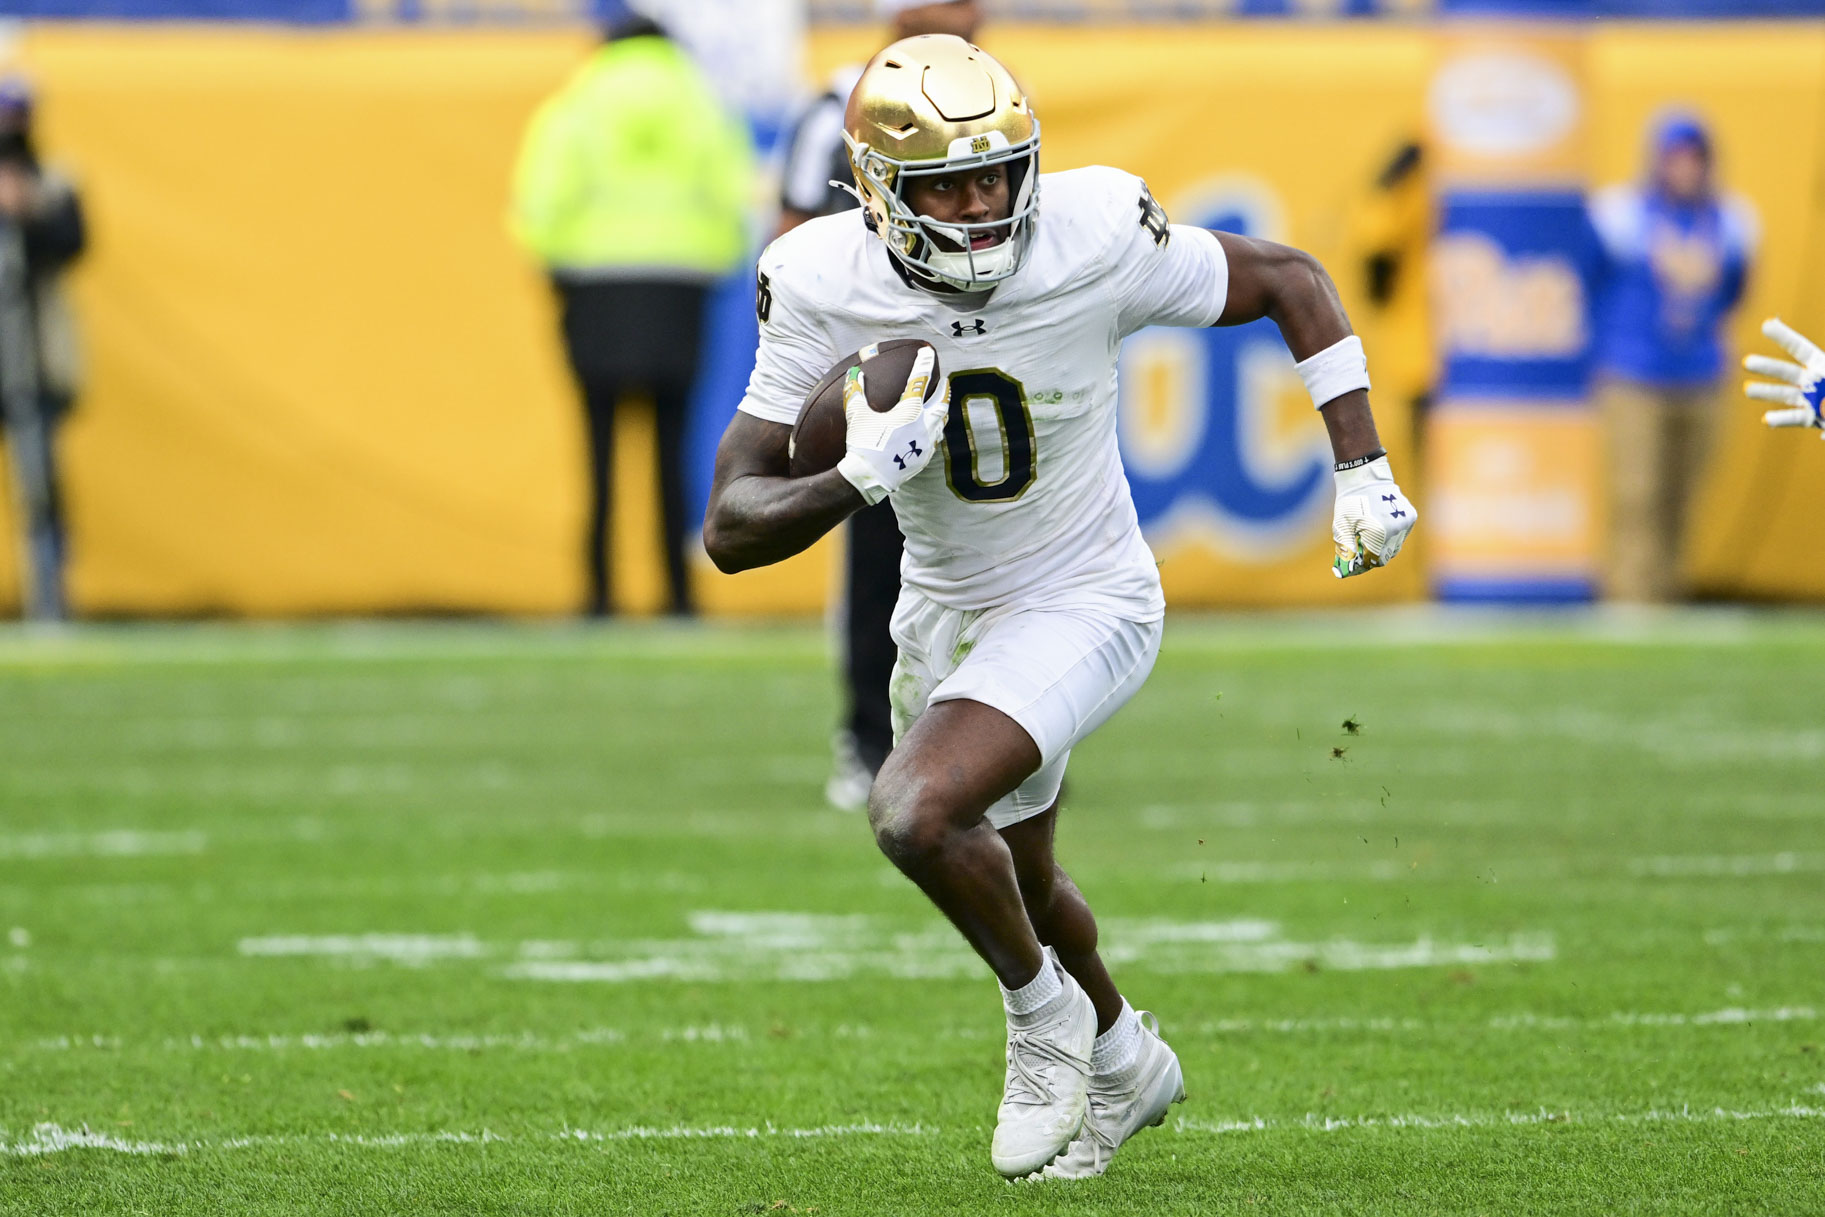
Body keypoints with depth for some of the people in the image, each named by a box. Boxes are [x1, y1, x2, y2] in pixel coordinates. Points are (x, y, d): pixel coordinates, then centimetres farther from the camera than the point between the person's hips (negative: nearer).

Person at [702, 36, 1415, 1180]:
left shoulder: (1098, 239, -24)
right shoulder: (825, 288, -19)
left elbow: (1291, 280, -6)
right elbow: (731, 528, -18)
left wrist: (1363, 471, -11)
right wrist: (856, 480, -36)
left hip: (1086, 602, -5)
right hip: (946, 611, 5)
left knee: (919, 816, -28)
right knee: (1014, 881, 25)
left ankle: (1044, 1015, 2)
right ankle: (1124, 1059, 56)